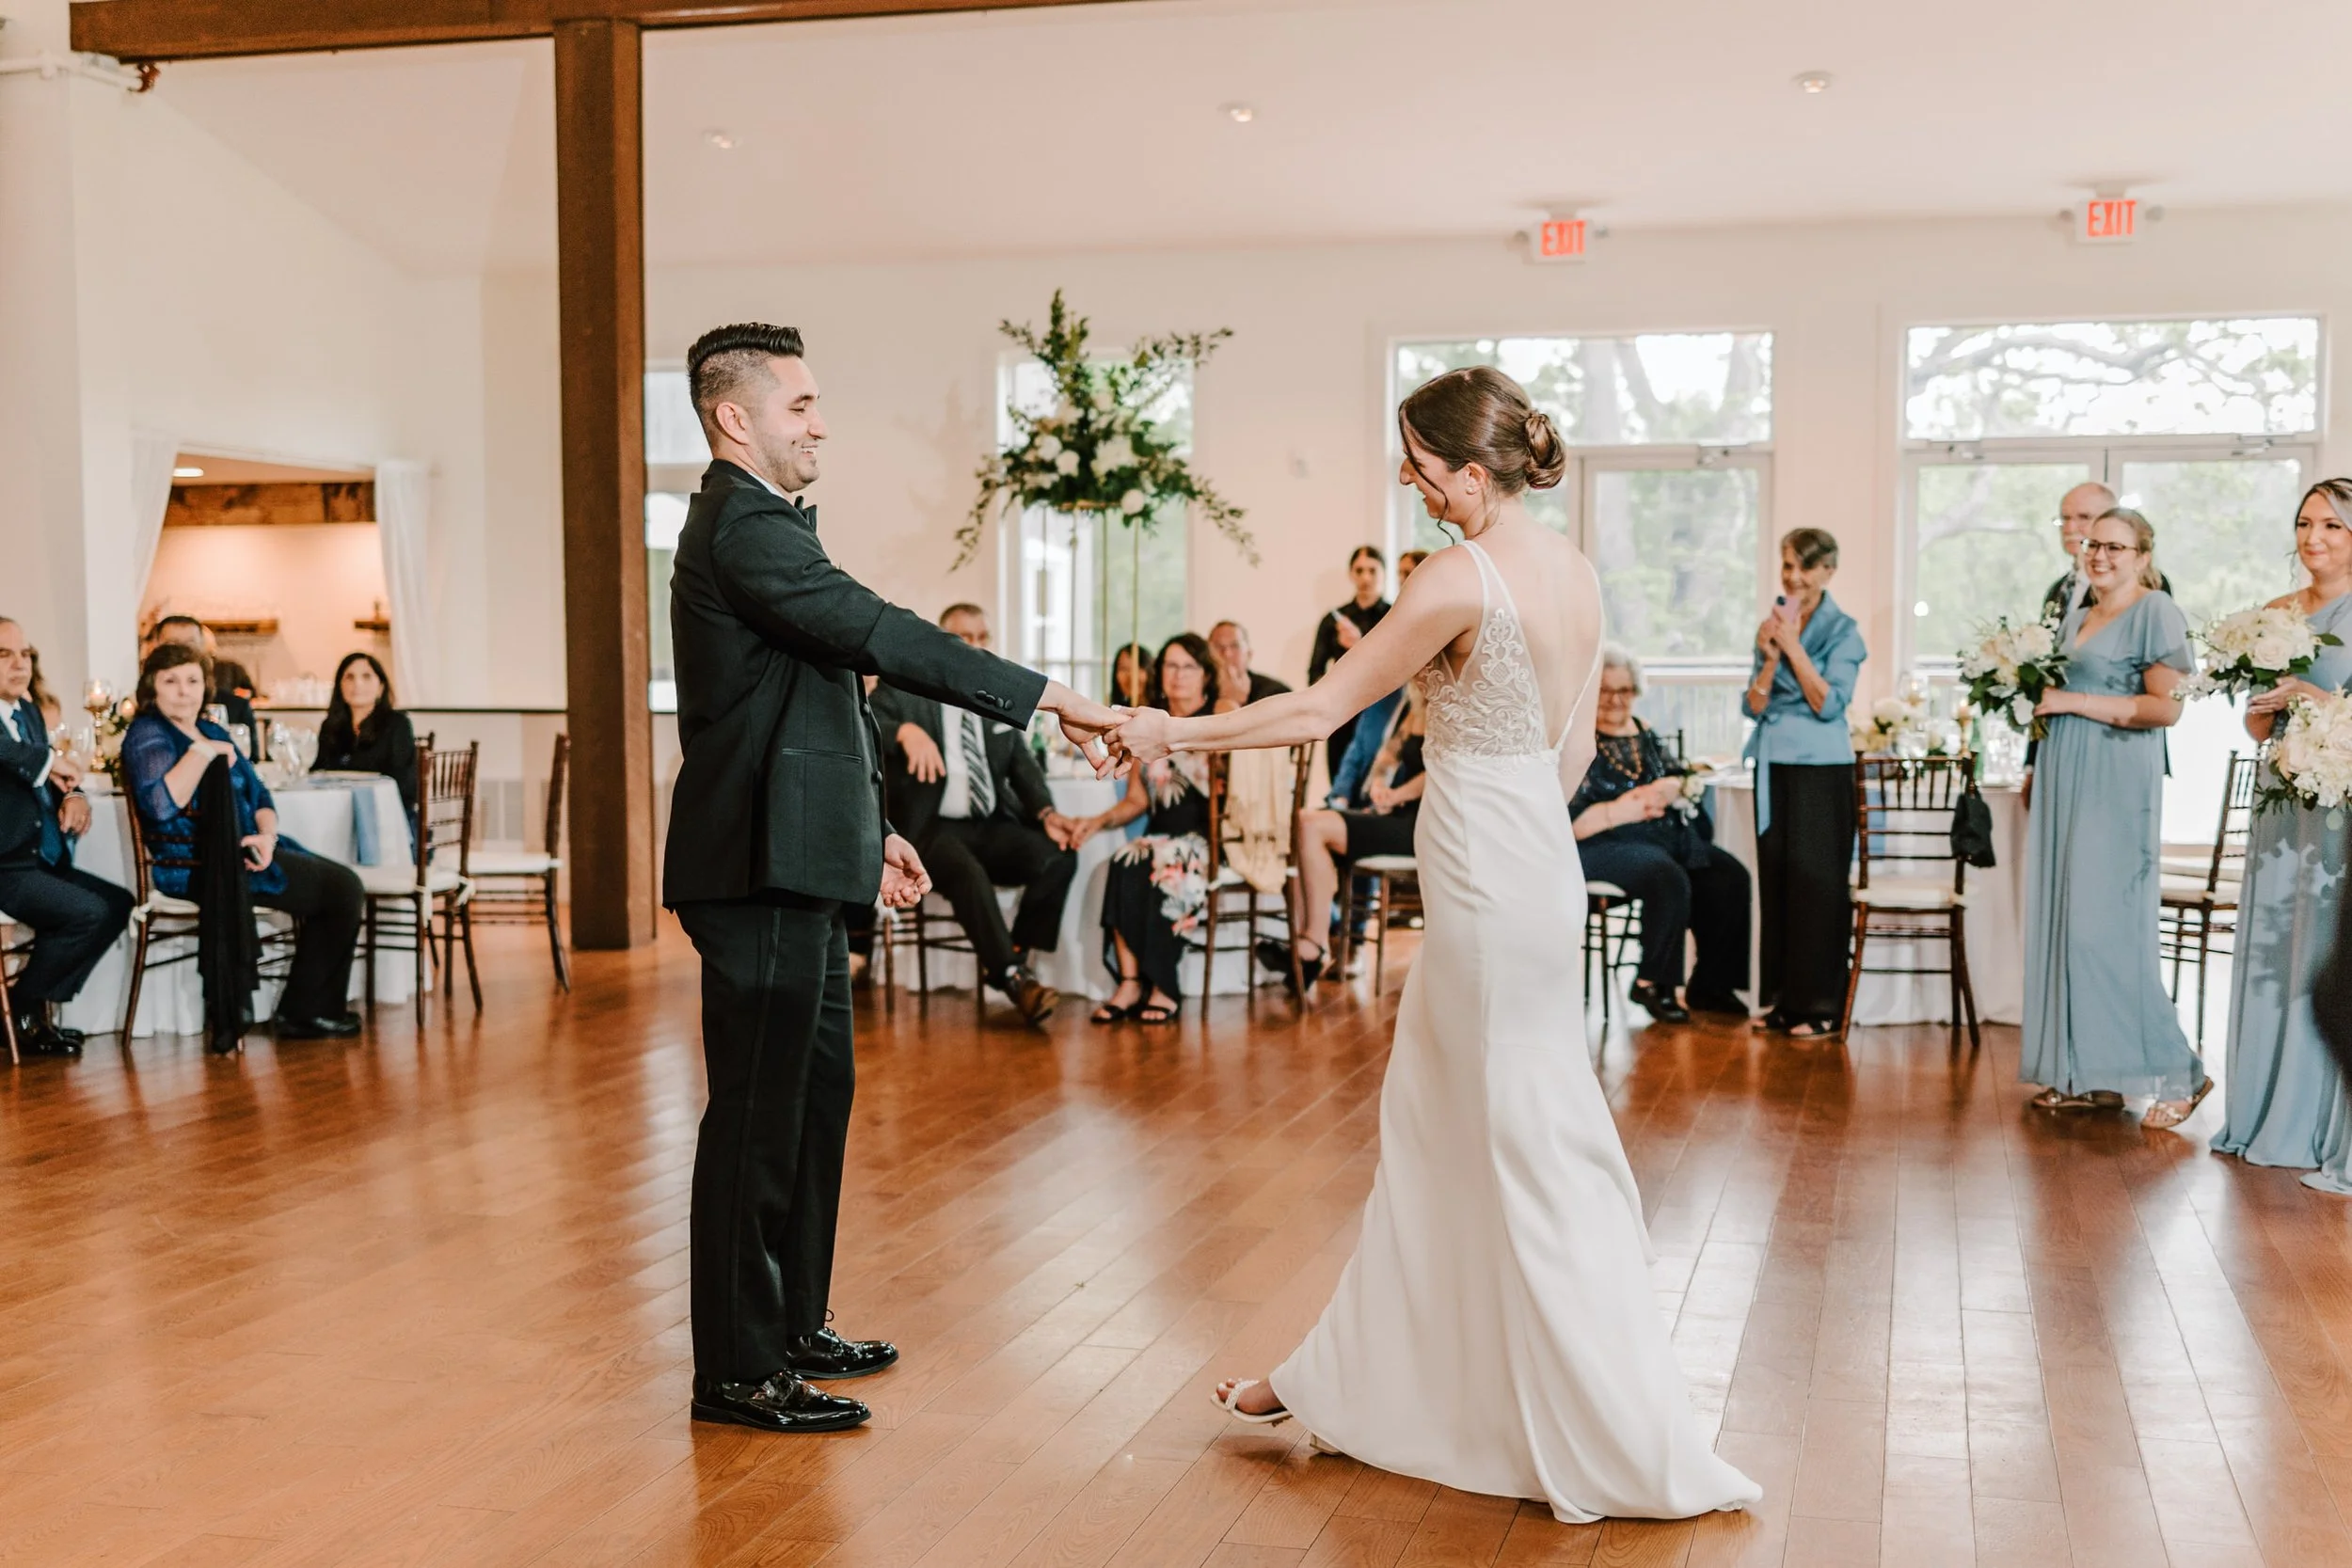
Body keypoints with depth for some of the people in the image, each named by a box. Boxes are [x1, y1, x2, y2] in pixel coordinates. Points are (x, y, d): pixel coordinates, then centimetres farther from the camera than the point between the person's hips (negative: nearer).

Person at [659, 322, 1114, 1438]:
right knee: (757, 1112, -4)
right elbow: (881, 637, -24)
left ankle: (792, 1326, 30)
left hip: (796, 866, 11)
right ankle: (737, 1370, 6)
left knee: (815, 1092, 18)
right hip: (760, 871, -11)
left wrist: (869, 832, 23)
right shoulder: (742, 529, -15)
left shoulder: (760, 524, 18)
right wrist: (1040, 695, -22)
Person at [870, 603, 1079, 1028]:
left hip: (991, 827, 5)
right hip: (930, 828, -5)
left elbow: (1022, 764, 11)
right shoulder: (903, 687, 0)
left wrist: (1046, 812, -9)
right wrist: (905, 731, -38)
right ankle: (1014, 978, -29)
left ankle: (1012, 959, -11)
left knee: (1059, 854, -22)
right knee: (968, 872, -36)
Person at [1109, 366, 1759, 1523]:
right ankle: (1348, 1379, 31)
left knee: (1531, 1148, 0)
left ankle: (1624, 1444, 8)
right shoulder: (1573, 571, 7)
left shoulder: (1462, 578, -18)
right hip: (1531, 862, 9)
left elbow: (1322, 709, -13)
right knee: (1430, 1125, 17)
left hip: (1485, 885, -9)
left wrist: (1175, 734, -3)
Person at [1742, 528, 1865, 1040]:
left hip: (1821, 769, -5)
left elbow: (1829, 703, -13)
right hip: (1773, 767, 6)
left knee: (1816, 882, -4)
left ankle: (1821, 1006, 2)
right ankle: (1781, 998, 16)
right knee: (1774, 877, 8)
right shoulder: (1771, 625, 11)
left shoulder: (1843, 631, -4)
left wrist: (1793, 647, -15)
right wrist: (1769, 658, -9)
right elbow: (1754, 705, 7)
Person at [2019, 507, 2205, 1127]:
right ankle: (2084, 1075, 10)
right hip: (2065, 781, 8)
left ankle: (2177, 1073, -4)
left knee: (2104, 924, -12)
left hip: (2116, 785, -8)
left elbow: (2165, 707, -15)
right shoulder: (2077, 617, 18)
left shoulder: (2155, 611, -6)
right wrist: (2034, 698, 9)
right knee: (2063, 918, 5)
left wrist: (2070, 701, -14)